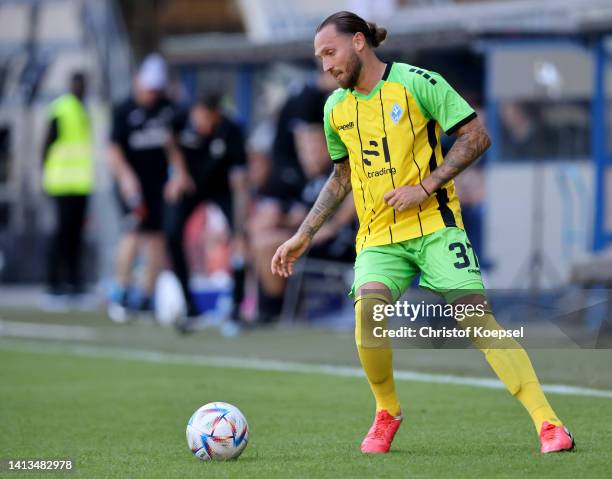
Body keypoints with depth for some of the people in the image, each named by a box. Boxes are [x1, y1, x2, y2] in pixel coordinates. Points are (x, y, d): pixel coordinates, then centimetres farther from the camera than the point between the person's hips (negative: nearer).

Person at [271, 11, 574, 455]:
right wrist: (304, 235, 21)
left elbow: (476, 136, -7)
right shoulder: (336, 108, 11)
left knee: (477, 316, -16)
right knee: (368, 307, -24)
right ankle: (387, 413, 0)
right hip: (378, 236, 4)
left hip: (433, 223, -4)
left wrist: (425, 187, -14)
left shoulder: (417, 82, -6)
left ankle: (549, 424, -13)